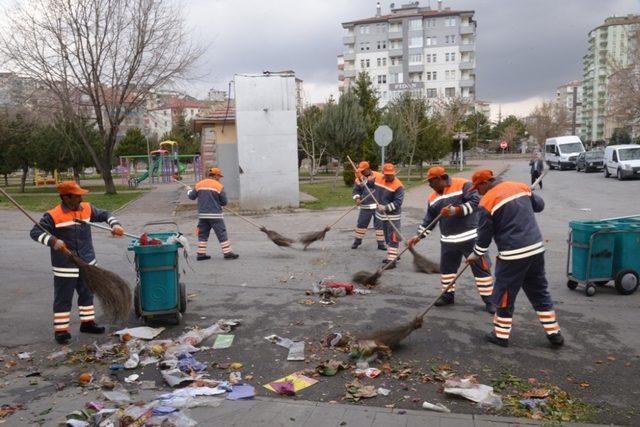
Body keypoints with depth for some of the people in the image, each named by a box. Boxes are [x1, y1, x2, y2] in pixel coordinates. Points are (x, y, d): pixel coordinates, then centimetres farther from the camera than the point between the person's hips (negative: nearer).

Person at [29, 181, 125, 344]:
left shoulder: (87, 208, 1)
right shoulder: (54, 215, -14)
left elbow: (104, 214, 12)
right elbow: (35, 232, -14)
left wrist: (115, 225, -6)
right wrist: (53, 241, -29)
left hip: (87, 263, 6)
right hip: (65, 267, -6)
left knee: (87, 294, 18)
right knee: (63, 299, 5)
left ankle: (87, 322, 33)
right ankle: (61, 329, 17)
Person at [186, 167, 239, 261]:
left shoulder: (199, 184, 5)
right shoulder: (219, 186, -7)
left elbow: (191, 196, 14)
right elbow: (224, 202, -5)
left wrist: (189, 190, 35)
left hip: (202, 215, 5)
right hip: (215, 215, -5)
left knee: (203, 234, 13)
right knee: (222, 234, 0)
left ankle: (201, 254, 14)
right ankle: (227, 253, 1)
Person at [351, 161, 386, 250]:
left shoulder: (378, 176, -5)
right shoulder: (359, 179, 3)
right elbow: (355, 190, 6)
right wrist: (357, 198, -15)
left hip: (378, 205, -2)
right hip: (365, 206, 2)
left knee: (380, 224, 4)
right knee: (361, 223, 9)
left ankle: (381, 243, 14)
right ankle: (358, 240, 27)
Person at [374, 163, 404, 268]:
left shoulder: (398, 186, -20)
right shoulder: (378, 179, -1)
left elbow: (398, 202, -22)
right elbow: (377, 191, 22)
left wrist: (386, 208, -28)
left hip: (393, 216, -8)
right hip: (382, 214, 8)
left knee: (393, 238, -9)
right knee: (387, 237, 19)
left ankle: (392, 260, -8)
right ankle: (393, 255, 35)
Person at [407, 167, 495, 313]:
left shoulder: (463, 185, -11)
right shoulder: (433, 197, 9)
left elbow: (476, 202, -20)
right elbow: (429, 219, 13)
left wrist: (456, 210, -27)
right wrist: (419, 236, 7)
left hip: (471, 237, -6)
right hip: (448, 240, 6)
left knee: (481, 268, -1)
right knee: (446, 268, 12)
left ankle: (489, 300, 8)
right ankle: (448, 295, 29)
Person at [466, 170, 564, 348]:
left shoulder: (487, 202, -9)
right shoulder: (521, 186, 7)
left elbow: (484, 233, -4)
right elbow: (539, 205, 20)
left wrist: (477, 254, 11)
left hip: (513, 255, -6)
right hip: (536, 249, 6)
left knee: (505, 294, 8)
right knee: (540, 292, 18)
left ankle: (501, 335, 19)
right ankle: (554, 333, 23)